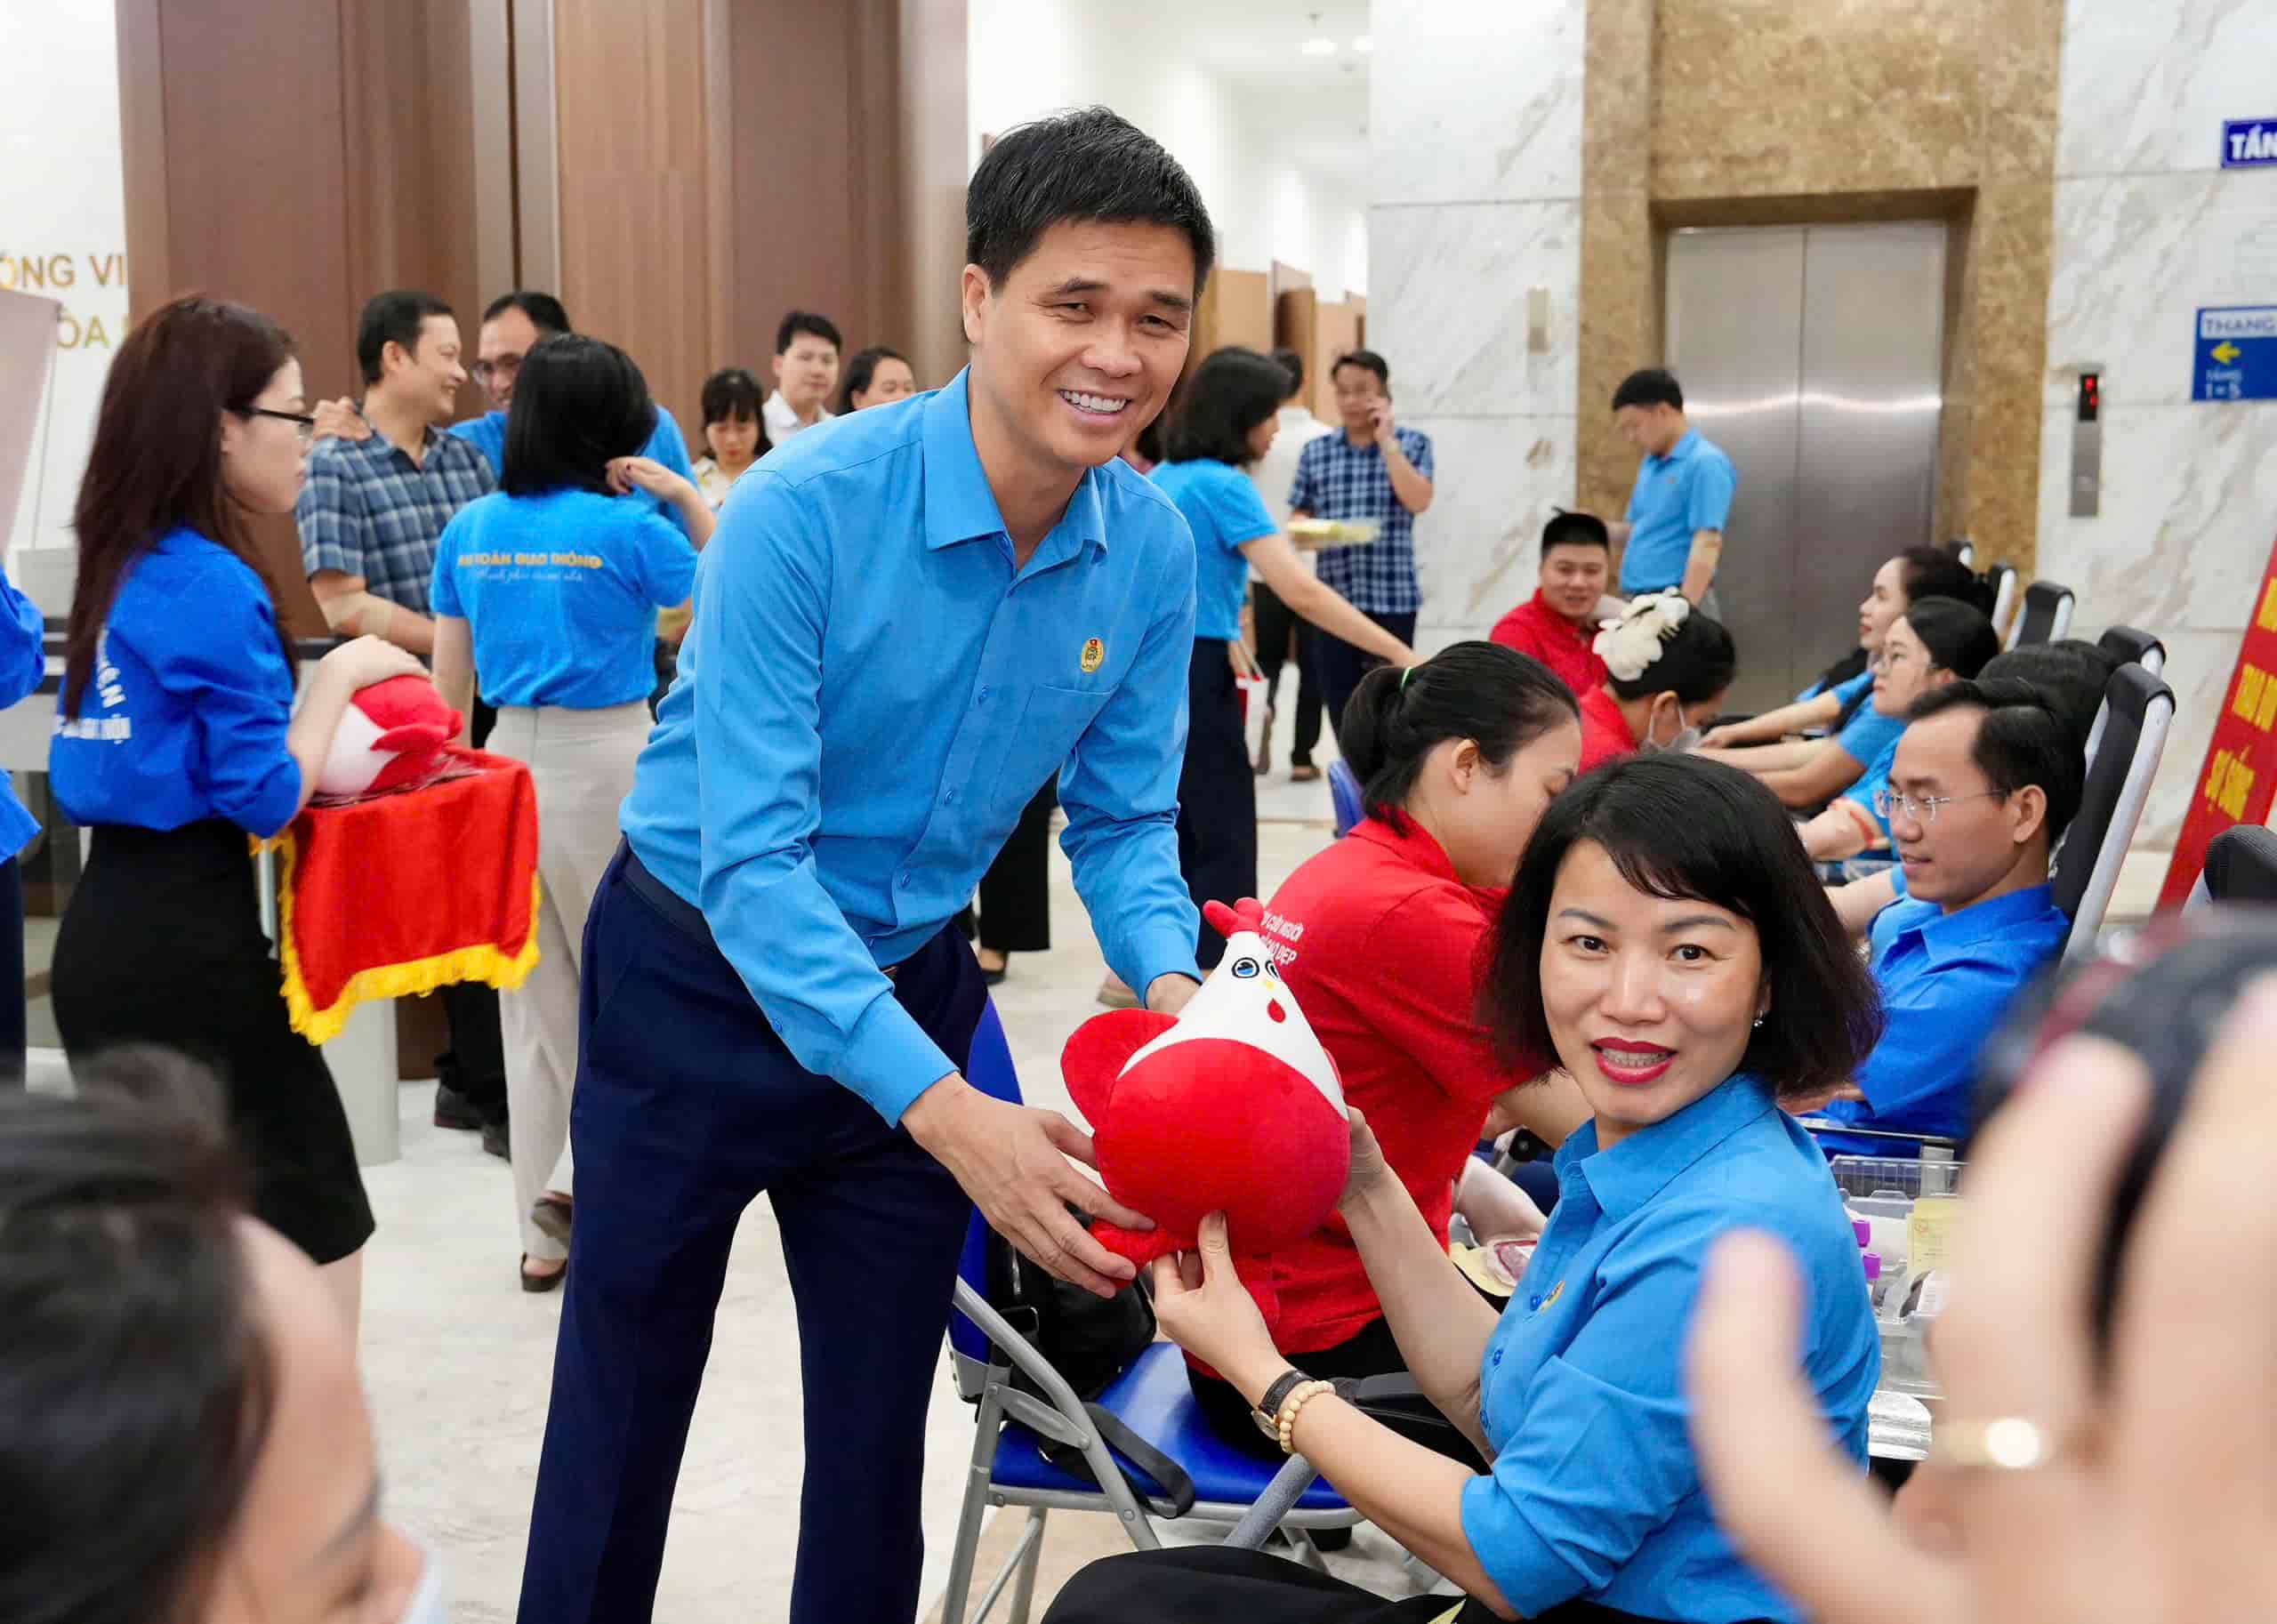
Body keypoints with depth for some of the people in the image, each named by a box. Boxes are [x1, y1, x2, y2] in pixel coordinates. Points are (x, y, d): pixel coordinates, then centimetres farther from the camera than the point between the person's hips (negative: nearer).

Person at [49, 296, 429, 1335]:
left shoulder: (119, 571, 11)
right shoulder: (213, 585, -15)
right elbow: (265, 800, -16)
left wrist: (326, 765, 14)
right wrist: (338, 676, -6)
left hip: (104, 935, 9)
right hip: (192, 950, -9)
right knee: (314, 1238, 4)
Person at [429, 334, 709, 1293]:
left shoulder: (471, 529, 4)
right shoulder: (626, 528, -10)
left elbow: (450, 679, 8)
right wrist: (689, 499, 2)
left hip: (507, 759, 5)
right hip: (607, 760, -5)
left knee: (535, 1008, 13)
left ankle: (546, 1237, 20)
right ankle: (586, 1182, 4)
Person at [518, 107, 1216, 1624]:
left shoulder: (1155, 550, -12)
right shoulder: (804, 507, -27)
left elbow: (1125, 819, -2)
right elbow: (753, 858, -30)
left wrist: (1170, 980, -24)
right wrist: (943, 1109, -40)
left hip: (908, 985, 4)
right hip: (700, 979, -4)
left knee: (877, 1438, 15)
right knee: (620, 1414, 11)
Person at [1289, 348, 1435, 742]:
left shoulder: (1412, 443, 4)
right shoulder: (1316, 451, 9)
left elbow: (1417, 501, -11)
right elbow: (1299, 513, 12)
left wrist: (1387, 441, -10)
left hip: (1392, 597, -2)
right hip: (1333, 597, 2)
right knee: (1340, 701, 4)